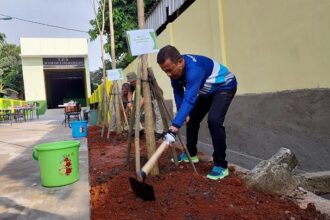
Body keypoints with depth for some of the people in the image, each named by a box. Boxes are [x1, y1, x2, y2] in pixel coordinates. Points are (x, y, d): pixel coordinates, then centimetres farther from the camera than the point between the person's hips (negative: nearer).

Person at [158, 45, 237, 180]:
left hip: (225, 86, -8)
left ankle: (221, 165, -16)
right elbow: (178, 92, -2)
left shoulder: (194, 69, -41)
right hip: (207, 91, 8)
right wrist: (183, 113, -10)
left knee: (214, 120, -28)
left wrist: (173, 129, -56)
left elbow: (189, 99, -51)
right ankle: (191, 154, 30)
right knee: (192, 118, 11)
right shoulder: (175, 69, -16)